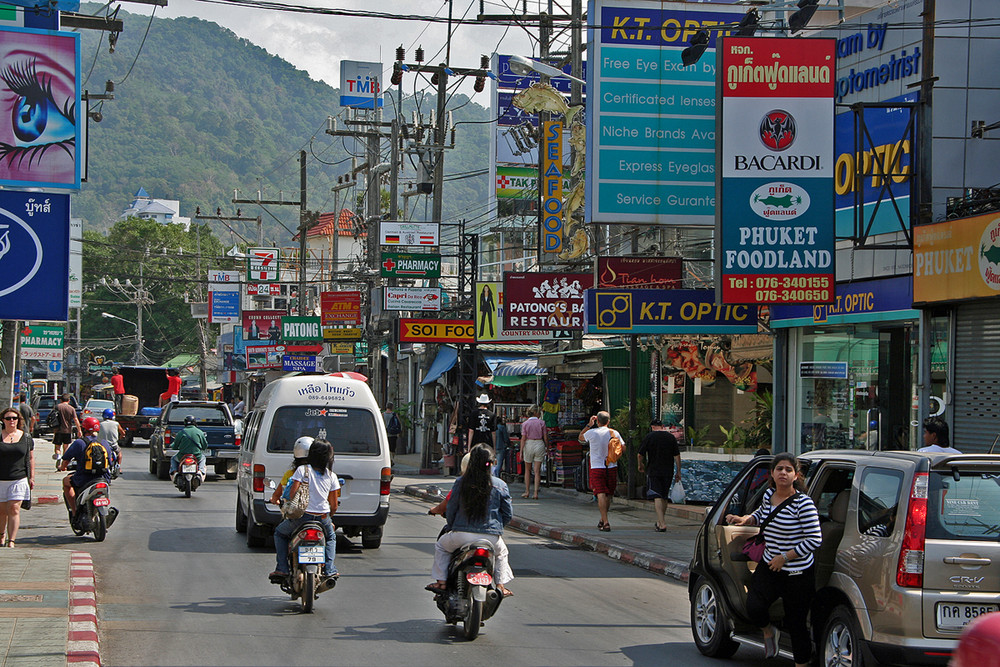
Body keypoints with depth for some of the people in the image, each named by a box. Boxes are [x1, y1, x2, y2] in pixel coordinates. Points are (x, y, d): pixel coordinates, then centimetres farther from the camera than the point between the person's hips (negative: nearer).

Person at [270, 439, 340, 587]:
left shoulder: (302, 470, -4)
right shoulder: (331, 476, 5)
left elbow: (292, 493, -11)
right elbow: (334, 505, 7)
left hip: (303, 515, -2)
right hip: (323, 517, 2)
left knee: (280, 533, 26)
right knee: (331, 537, 34)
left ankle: (282, 569, 14)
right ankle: (330, 571, 17)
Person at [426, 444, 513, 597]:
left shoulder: (460, 482, -4)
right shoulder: (500, 485, -1)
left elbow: (450, 509, 3)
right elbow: (508, 514, 4)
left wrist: (451, 526, 22)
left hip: (463, 535, -1)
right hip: (491, 537, 1)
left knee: (441, 545, 29)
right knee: (501, 552, 34)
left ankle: (441, 582, 23)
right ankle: (501, 586, 28)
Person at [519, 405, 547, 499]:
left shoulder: (525, 424, -3)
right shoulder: (541, 423, -3)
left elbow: (523, 439, -5)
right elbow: (545, 437, -1)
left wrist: (521, 452, -3)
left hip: (529, 444, 0)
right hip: (539, 444, 0)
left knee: (527, 470, 14)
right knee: (537, 471, 2)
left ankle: (526, 492, 16)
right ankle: (536, 493, -3)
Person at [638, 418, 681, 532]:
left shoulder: (649, 436, -5)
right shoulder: (671, 437, 3)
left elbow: (640, 454, -3)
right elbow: (677, 456, 2)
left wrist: (640, 465, 16)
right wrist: (678, 472, 9)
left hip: (653, 471, -4)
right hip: (668, 471, 4)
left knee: (657, 497, -6)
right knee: (664, 497, 16)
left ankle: (662, 524, -17)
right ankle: (660, 522, 27)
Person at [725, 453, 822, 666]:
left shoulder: (803, 502, -14)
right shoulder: (768, 495, 5)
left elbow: (814, 540, -16)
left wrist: (785, 557, -16)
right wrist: (746, 519, 7)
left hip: (797, 574, -5)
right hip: (769, 568, 5)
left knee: (795, 624, 1)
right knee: (754, 608, -16)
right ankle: (768, 632, 18)